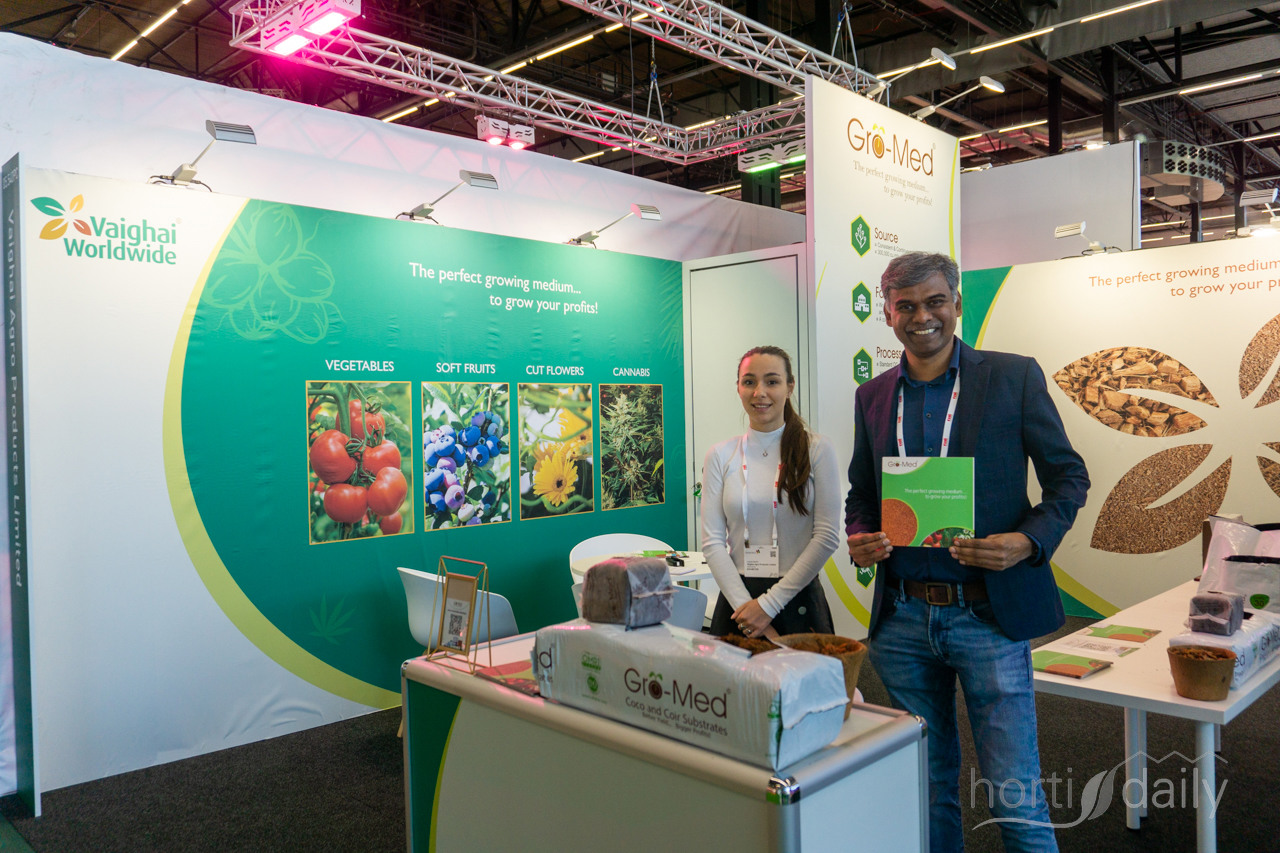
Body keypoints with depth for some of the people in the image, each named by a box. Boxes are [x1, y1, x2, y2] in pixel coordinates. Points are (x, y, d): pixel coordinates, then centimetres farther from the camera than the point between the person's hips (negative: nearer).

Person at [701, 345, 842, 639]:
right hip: (737, 601, 2)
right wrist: (744, 604, -13)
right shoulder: (720, 456, 2)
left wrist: (769, 604, -11)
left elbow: (827, 536, -8)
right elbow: (712, 541, -1)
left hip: (799, 601, -1)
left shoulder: (817, 450, -4)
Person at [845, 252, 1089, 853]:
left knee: (1015, 796, 2)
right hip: (902, 619, 4)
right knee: (928, 786, 18)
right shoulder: (873, 396, 8)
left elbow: (1068, 476, 1)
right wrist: (859, 539, -6)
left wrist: (1029, 541, -17)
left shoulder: (1014, 376, -2)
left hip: (988, 616, -3)